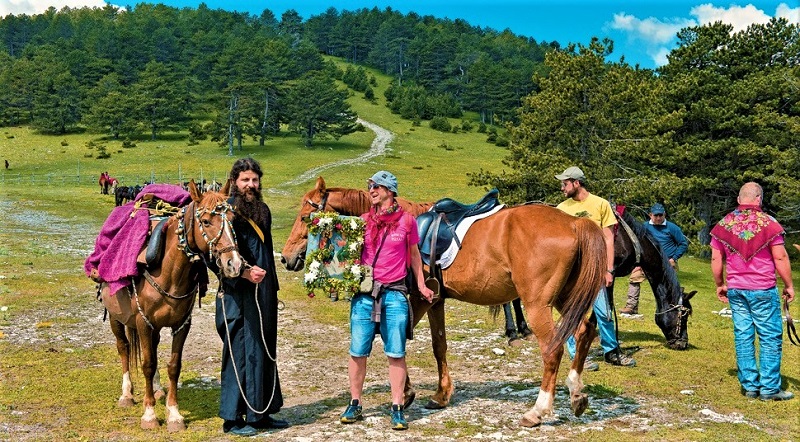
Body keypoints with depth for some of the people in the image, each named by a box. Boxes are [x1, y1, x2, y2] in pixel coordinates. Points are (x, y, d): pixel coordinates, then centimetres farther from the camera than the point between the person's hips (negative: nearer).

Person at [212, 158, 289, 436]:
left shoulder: (263, 210, 13)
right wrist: (243, 272, -25)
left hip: (264, 295, 8)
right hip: (238, 296, -8)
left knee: (265, 352, 13)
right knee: (240, 353, -3)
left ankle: (260, 413, 25)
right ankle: (232, 418, 9)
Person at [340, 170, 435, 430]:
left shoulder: (407, 221, 3)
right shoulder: (362, 221, 6)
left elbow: (414, 255, 13)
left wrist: (421, 286, 14)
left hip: (394, 293, -1)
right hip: (364, 292, 2)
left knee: (396, 353, 1)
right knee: (357, 352, 5)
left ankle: (397, 409, 10)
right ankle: (354, 404, 19)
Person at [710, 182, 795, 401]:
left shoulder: (723, 224, 5)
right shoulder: (768, 223, -7)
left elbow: (716, 259, 6)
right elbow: (780, 258, -8)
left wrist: (720, 285, 17)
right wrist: (789, 285, 1)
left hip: (734, 290, 4)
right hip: (763, 290, -4)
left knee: (743, 336, 8)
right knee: (771, 337, 3)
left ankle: (749, 385, 13)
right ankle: (769, 388, 5)